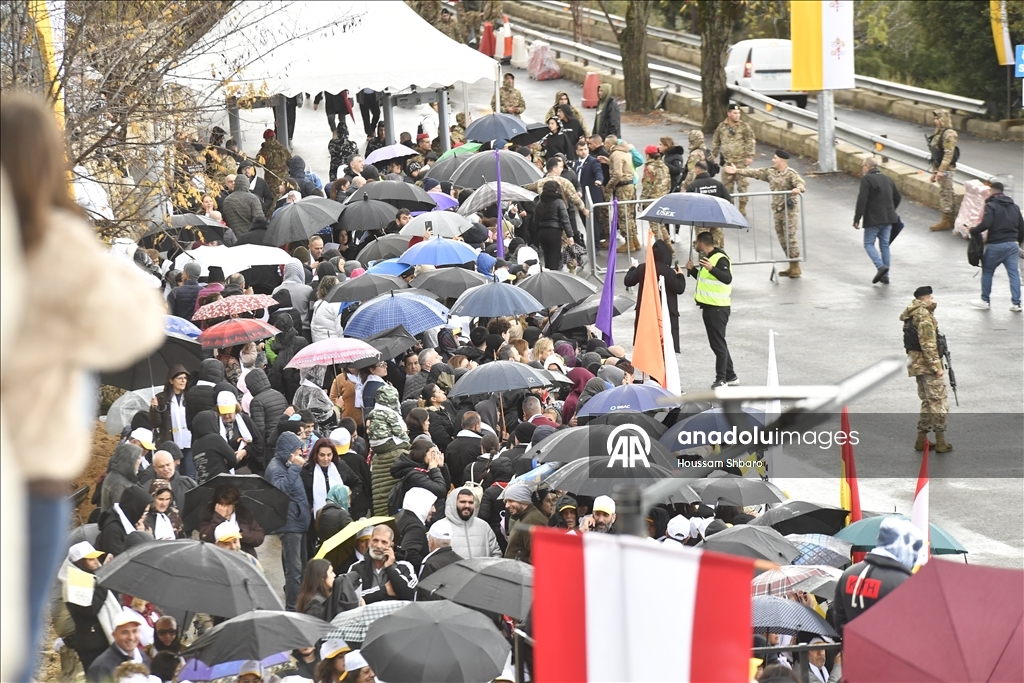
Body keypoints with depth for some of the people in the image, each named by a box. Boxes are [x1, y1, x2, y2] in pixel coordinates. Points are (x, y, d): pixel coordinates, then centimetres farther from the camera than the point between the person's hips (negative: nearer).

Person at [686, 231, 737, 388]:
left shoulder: (720, 259, -15)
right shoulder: (708, 259, 16)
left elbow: (727, 278, -30)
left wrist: (711, 268, -43)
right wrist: (693, 269, 16)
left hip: (718, 307, -11)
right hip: (709, 306, 11)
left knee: (718, 344, -8)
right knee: (716, 344, 15)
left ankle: (721, 379, -7)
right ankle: (730, 376, 23)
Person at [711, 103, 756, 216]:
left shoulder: (744, 126, -3)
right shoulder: (722, 127, 6)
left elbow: (751, 142, -4)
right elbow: (715, 142, 15)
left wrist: (750, 156, -11)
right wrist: (713, 156, 12)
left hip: (741, 161, -3)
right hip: (727, 160, 3)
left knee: (742, 185, -2)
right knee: (727, 185, 7)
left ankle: (742, 207, 8)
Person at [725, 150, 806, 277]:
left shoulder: (791, 174, -13)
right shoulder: (770, 172, 9)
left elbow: (801, 184, -26)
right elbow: (755, 173, 15)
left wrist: (798, 189, -50)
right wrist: (737, 171, 17)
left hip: (789, 210, -7)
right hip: (777, 210, 7)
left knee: (790, 237, -7)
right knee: (782, 238, 10)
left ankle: (795, 267, 1)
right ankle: (791, 266, 18)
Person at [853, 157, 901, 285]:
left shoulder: (866, 179, -11)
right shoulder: (887, 179, 12)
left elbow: (862, 201, -16)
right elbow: (898, 197, 20)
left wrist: (857, 219, -11)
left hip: (873, 219, -7)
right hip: (888, 218, 7)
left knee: (869, 243, 4)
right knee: (884, 245, 12)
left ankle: (880, 266, -17)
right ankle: (885, 275, 11)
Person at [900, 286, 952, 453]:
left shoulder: (911, 315, 11)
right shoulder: (924, 316, -18)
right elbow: (928, 344, -22)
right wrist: (936, 366, -21)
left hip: (917, 363, 10)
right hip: (927, 364, -10)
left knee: (927, 401, 17)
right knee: (939, 402, -3)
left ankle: (922, 439, 19)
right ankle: (940, 441, -2)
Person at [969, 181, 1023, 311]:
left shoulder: (991, 206, -9)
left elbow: (985, 224, -22)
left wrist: (972, 231, -7)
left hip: (995, 245, -5)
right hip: (1012, 244, 5)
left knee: (987, 271, 13)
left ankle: (985, 300, 20)